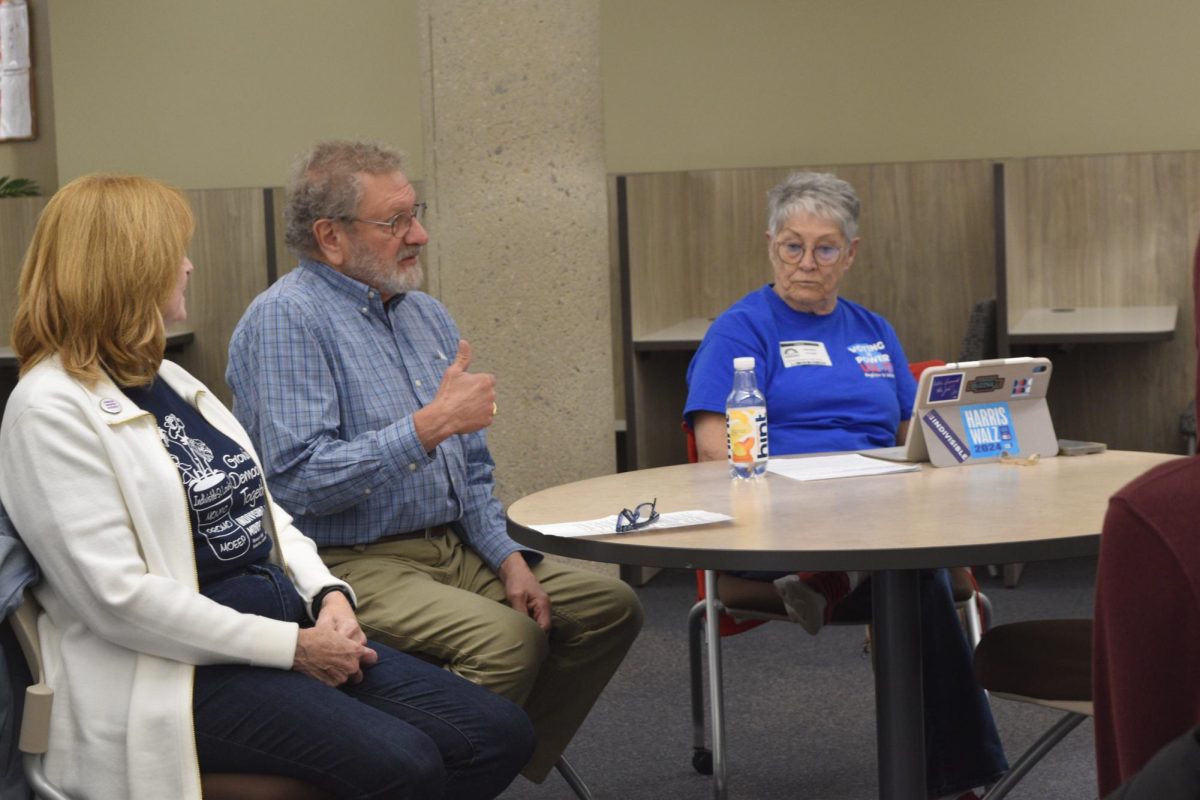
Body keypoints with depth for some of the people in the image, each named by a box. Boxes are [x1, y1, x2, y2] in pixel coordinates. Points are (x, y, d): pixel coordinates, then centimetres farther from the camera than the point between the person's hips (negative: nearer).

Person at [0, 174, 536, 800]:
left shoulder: (169, 379, 17)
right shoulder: (51, 408, -11)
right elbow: (118, 596, -19)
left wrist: (329, 596, -1)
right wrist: (293, 648, -17)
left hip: (295, 631, 9)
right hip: (181, 672, -9)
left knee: (500, 734, -6)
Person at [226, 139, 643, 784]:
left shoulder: (425, 314, 14)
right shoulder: (286, 319, -13)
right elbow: (298, 481, -24)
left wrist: (508, 558, 4)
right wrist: (431, 424, -24)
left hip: (455, 549, 9)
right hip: (353, 565, -9)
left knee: (609, 606, 3)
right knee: (509, 636, -30)